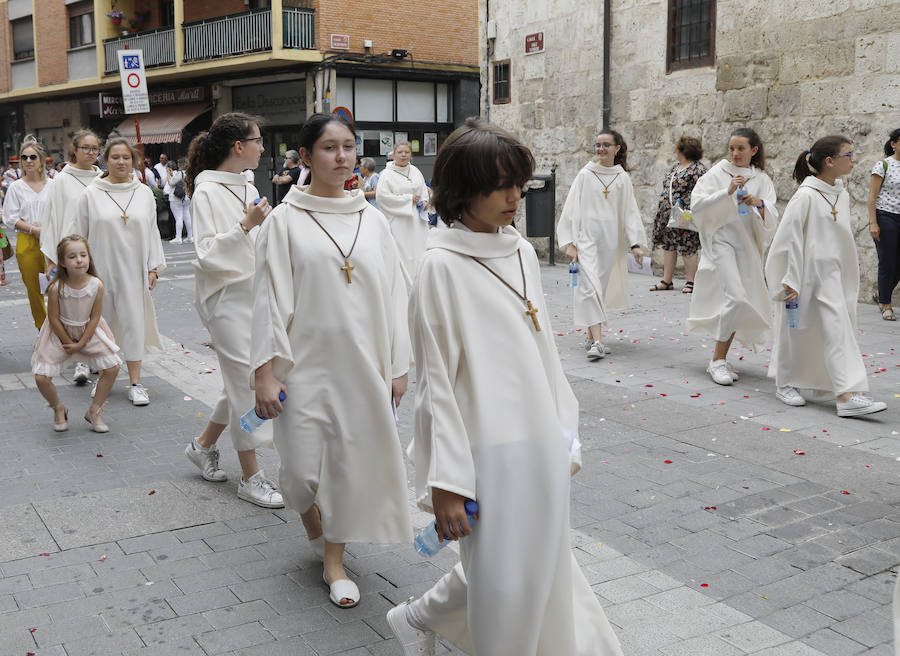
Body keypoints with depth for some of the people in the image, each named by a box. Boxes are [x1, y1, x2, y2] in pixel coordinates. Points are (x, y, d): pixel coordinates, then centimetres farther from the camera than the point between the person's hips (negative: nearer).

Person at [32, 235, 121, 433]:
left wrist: (80, 343, -11)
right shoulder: (56, 288, -24)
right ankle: (59, 409, 21)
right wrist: (68, 343, -9)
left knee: (112, 367, -8)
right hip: (59, 333, -2)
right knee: (41, 377, -10)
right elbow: (53, 319, -13)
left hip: (89, 331, 2)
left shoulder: (96, 285, -18)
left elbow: (95, 317, -10)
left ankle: (93, 411, 12)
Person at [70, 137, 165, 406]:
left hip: (133, 270, 1)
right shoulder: (91, 194, 0)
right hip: (101, 270, -1)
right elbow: (78, 235, 4)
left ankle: (135, 383, 2)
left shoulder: (144, 193, 6)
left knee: (134, 323, -2)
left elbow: (152, 232, 9)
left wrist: (154, 267, 5)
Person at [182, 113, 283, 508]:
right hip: (226, 298, -8)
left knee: (243, 381, 14)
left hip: (253, 294, 8)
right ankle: (251, 478, 9)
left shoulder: (248, 189, 12)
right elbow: (207, 254, -19)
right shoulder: (207, 192, -13)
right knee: (246, 384, -3)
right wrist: (246, 224, -25)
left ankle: (204, 445, 34)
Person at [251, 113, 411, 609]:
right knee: (303, 465, -1)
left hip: (362, 363, 3)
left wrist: (398, 365, 5)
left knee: (351, 461, 8)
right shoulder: (286, 220, -4)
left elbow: (394, 295, 8)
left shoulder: (372, 220, 6)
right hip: (306, 363, -2)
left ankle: (334, 561, 27)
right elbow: (269, 300, -5)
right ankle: (307, 507, 36)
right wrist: (265, 372, -9)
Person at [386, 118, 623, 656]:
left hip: (542, 444, 7)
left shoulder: (523, 252, 7)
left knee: (542, 568, 17)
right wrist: (446, 482, -15)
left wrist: (565, 431, 15)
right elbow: (436, 379, -14)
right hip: (492, 450, -7)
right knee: (503, 585, 7)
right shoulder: (443, 266, -13)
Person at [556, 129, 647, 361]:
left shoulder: (622, 178, 7)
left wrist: (635, 243, 2)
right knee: (590, 286, -13)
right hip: (587, 237, -3)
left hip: (610, 239, 3)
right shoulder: (585, 175, 0)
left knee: (602, 286, 8)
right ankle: (597, 342, -18)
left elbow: (630, 211, 9)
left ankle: (591, 337, 20)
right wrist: (570, 243, -6)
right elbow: (572, 208, -1)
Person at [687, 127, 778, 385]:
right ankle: (717, 362, -12)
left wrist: (760, 204, -18)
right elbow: (697, 205, -11)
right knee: (735, 297, -20)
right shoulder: (717, 174, 1)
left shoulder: (762, 180, 10)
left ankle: (720, 358, 21)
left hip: (748, 247, 5)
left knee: (743, 304, 6)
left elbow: (771, 220, 2)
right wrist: (727, 192, -20)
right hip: (721, 241, -5)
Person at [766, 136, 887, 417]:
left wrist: (848, 275, 17)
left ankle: (848, 395, 2)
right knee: (794, 329, 7)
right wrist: (790, 281, -17)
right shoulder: (806, 196, -15)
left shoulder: (841, 195, 7)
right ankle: (784, 384, 26)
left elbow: (844, 237, 16)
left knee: (838, 330, -2)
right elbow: (789, 238, -16)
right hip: (802, 274, -6)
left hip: (829, 276, 6)